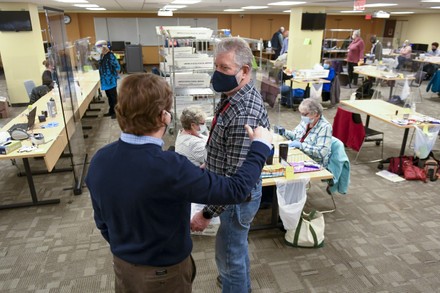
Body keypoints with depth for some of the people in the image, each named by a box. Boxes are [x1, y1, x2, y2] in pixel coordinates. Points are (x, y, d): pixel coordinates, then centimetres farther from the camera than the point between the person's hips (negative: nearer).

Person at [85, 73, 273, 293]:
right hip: (164, 273, -5)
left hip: (122, 266, 5)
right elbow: (235, 190, -27)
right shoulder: (169, 167, -36)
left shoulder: (99, 160, -15)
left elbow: (102, 222, -1)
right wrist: (260, 146, -13)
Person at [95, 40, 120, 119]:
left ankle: (116, 112, 11)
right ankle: (111, 111, 27)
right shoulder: (102, 55, 8)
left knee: (113, 96, 2)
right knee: (109, 96, 16)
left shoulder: (110, 55, -17)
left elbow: (117, 67, -16)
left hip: (111, 80, -8)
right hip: (105, 80, 8)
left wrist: (115, 75, -8)